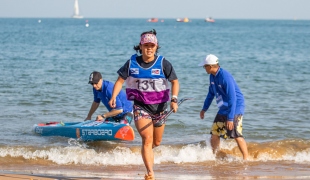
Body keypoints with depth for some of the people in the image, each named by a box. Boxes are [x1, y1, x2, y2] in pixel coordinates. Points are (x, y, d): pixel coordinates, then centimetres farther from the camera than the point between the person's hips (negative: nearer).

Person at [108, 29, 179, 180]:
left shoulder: (163, 63, -6)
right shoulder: (132, 63, -3)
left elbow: (175, 82, -2)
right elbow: (120, 80, 3)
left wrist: (174, 100, -17)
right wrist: (113, 97, -13)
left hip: (159, 106, 2)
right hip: (140, 106, -2)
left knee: (156, 142, 15)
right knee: (147, 139, -18)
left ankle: (147, 151, 49)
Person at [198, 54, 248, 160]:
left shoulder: (225, 77, -24)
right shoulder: (213, 76, 4)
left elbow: (232, 98, -25)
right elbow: (211, 93, 22)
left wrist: (230, 118, -27)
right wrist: (204, 109, 28)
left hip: (235, 108, -9)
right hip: (223, 109, 9)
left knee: (236, 135, -15)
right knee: (214, 133, 7)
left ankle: (246, 159, -10)